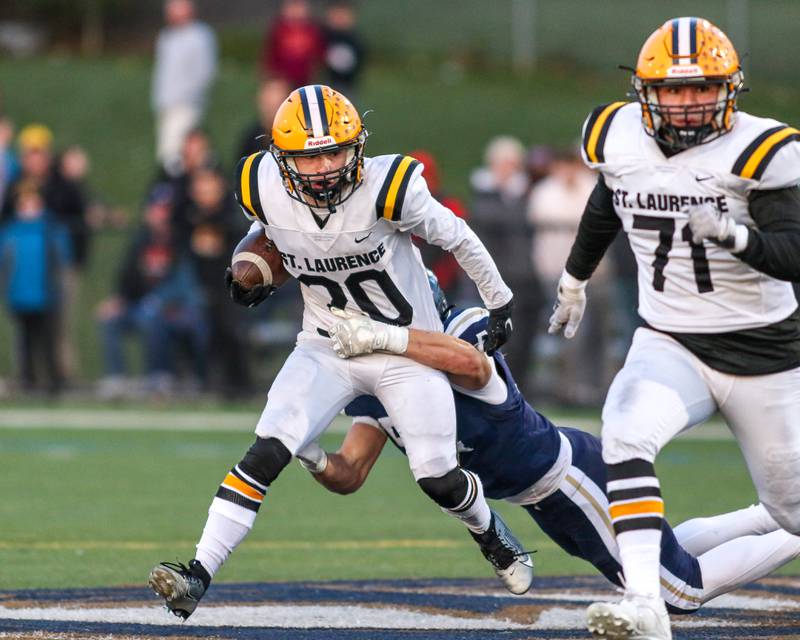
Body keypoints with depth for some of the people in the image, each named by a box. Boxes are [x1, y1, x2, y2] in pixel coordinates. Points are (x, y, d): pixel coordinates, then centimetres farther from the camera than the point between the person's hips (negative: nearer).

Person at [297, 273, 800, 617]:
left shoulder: (457, 337, -28)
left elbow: (469, 361, -53)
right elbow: (350, 476, -7)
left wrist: (380, 336, -54)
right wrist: (317, 462, -29)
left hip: (575, 475, -9)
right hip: (547, 502, 9)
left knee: (686, 590, 0)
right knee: (653, 563, 27)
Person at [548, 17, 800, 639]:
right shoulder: (623, 139, -4)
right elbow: (605, 207, 19)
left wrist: (733, 234, -44)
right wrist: (574, 278, 34)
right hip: (669, 346, 2)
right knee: (626, 437, -28)